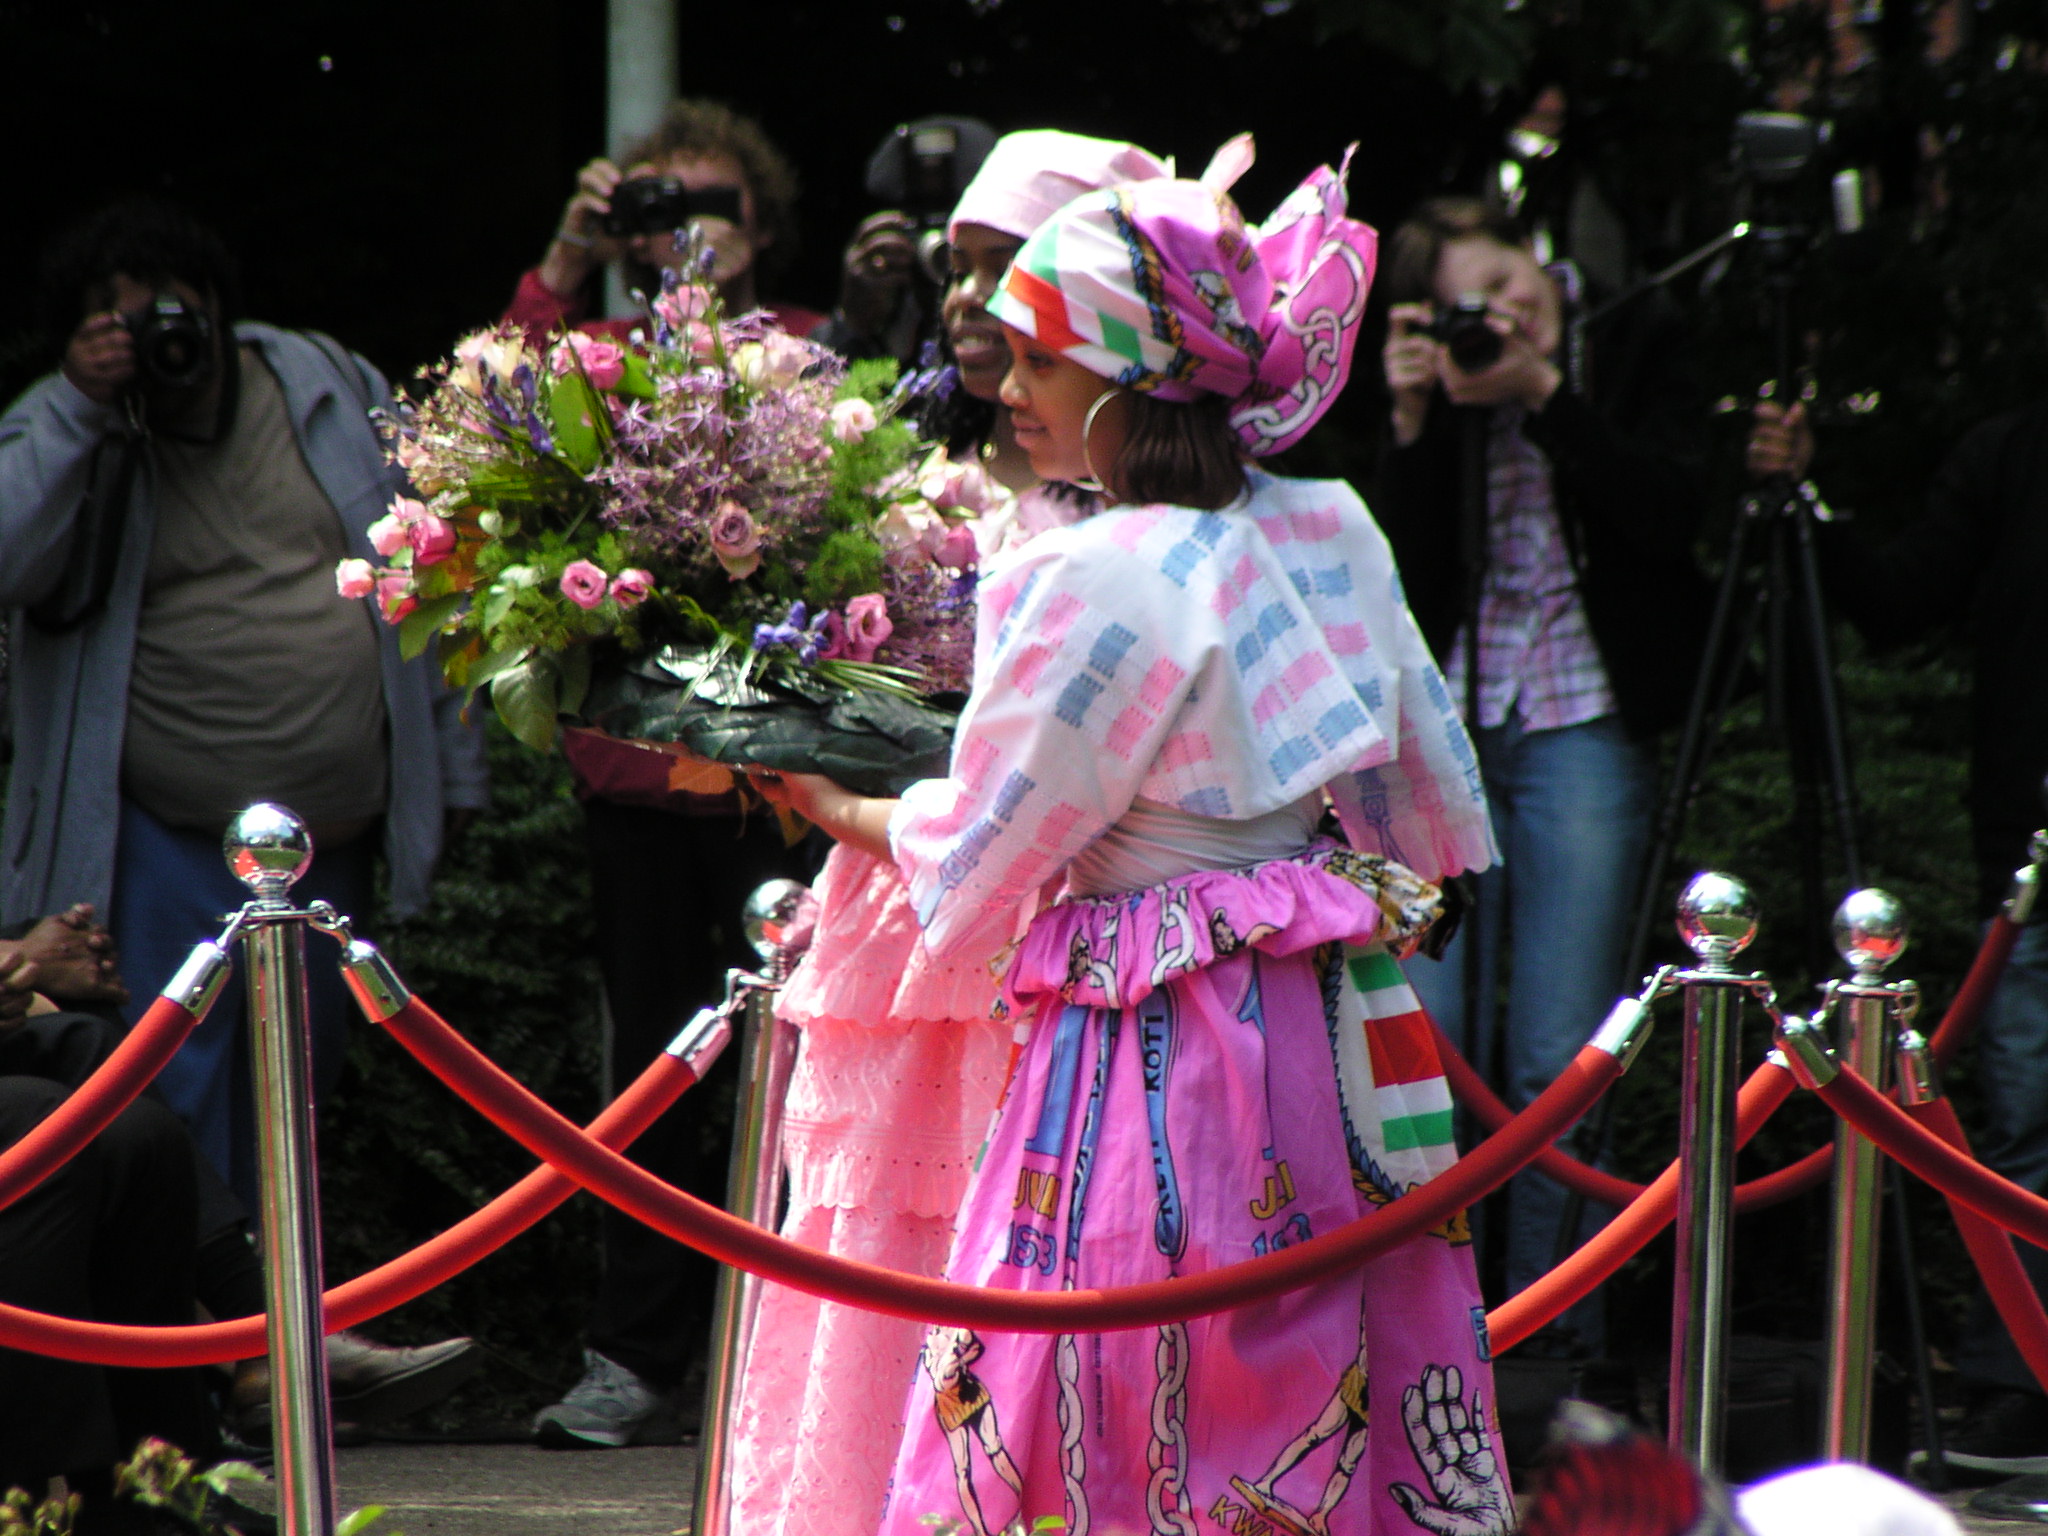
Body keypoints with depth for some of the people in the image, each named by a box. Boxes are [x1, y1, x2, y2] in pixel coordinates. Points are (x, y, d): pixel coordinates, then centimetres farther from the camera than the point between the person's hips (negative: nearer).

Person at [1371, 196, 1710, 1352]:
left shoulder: (1640, 353, 4)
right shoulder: (1447, 401, 8)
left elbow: (1676, 514, -10)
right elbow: (1407, 573, -1)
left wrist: (1542, 393, -15)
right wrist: (1415, 418, -12)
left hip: (1583, 735, -2)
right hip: (1447, 730, 2)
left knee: (1557, 1064, -6)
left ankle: (1557, 1343, 1)